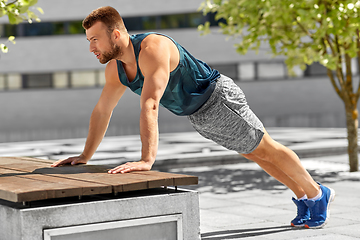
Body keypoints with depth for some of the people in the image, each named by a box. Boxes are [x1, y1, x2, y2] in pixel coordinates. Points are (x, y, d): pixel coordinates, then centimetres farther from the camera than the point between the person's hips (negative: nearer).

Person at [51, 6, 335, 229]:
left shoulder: (153, 48, -35)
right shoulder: (115, 68, -7)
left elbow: (150, 106, -45)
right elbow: (102, 111, 4)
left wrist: (147, 160, -51)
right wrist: (85, 156, 3)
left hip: (220, 98, -8)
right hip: (198, 115, 8)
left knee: (266, 150, 7)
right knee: (255, 155, 20)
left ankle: (317, 194, 27)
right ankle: (303, 197, 37)